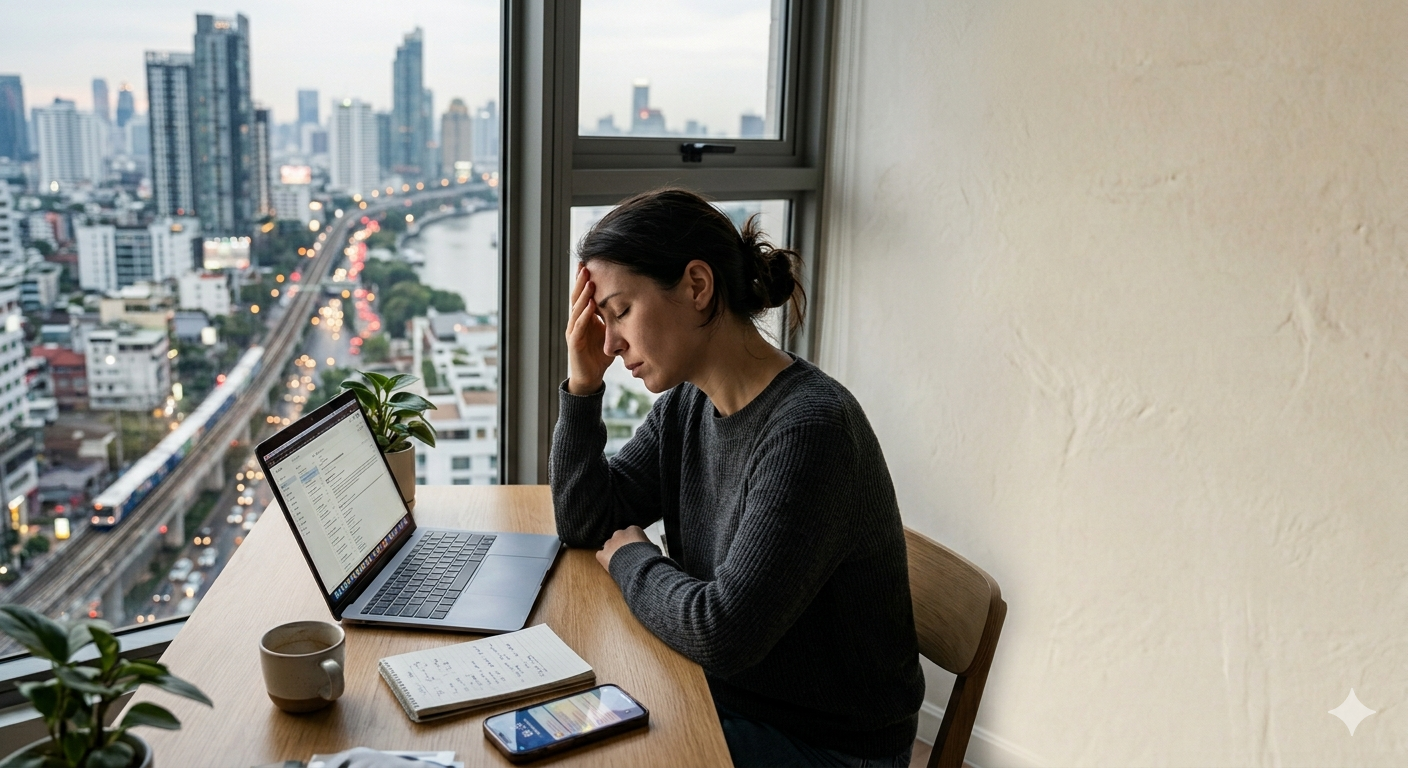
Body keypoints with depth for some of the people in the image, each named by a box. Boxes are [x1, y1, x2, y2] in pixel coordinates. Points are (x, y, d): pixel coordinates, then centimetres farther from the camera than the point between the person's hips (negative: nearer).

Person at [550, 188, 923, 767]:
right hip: (724, 694, 7)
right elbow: (583, 524, 5)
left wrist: (630, 557, -12)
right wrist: (583, 387, -7)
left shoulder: (809, 428, -28)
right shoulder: (686, 406, -1)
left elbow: (722, 634, -30)